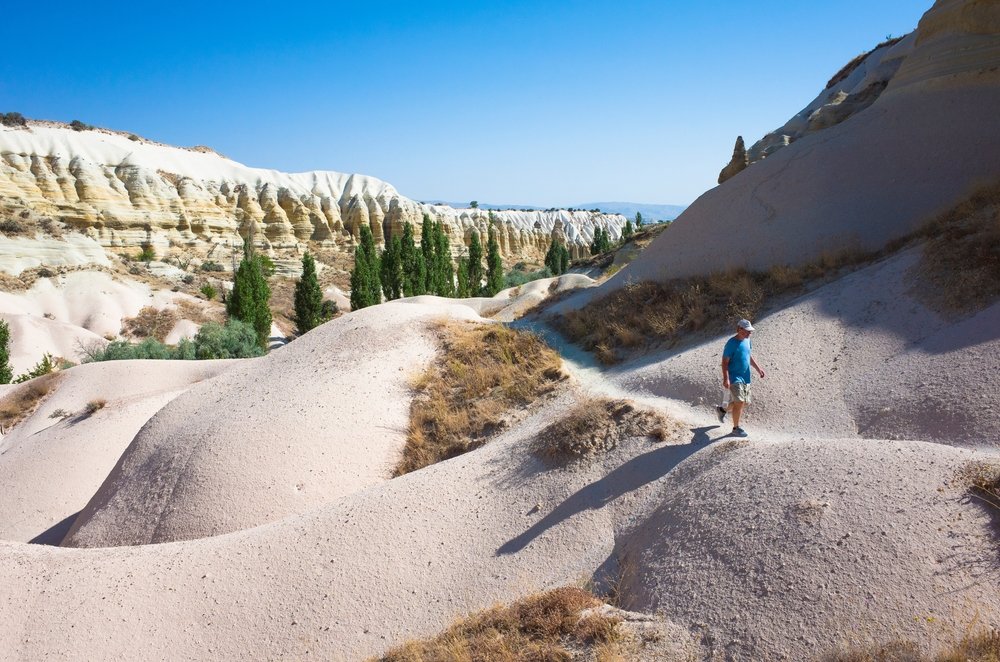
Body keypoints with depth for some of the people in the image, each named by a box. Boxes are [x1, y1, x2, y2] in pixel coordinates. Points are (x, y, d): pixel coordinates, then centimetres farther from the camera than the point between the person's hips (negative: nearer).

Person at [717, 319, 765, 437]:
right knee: (739, 402, -13)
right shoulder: (732, 343, -15)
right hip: (734, 377, -8)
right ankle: (736, 428, 2)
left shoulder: (747, 341, 8)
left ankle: (723, 409, 37)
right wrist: (726, 379, -24)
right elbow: (725, 362, -16)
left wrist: (758, 369, 9)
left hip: (745, 378, 8)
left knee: (745, 403, 13)